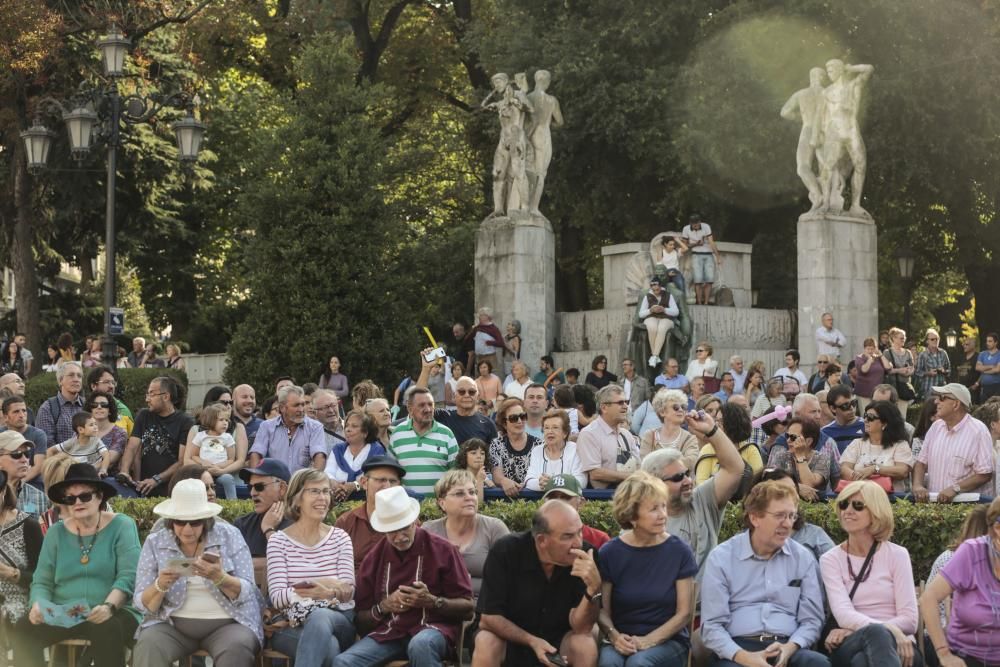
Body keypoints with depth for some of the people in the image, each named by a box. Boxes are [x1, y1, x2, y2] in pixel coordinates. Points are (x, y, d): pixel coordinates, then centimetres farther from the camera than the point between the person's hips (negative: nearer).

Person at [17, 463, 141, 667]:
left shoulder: (121, 526, 1)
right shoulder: (56, 532, 12)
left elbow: (128, 577, -9)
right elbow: (42, 582, 9)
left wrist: (108, 606, -27)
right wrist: (38, 604, -14)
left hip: (114, 613, -3)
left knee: (108, 629, -38)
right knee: (24, 635, -25)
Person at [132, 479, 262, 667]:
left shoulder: (229, 536, 0)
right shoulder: (155, 542, 2)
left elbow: (246, 593, -5)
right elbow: (143, 605, 1)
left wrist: (219, 577, -25)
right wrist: (160, 586, -21)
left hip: (226, 623, -1)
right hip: (173, 624, 1)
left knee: (236, 648, -32)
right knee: (148, 645, -30)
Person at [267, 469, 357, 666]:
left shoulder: (340, 538, 12)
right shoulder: (279, 541, 5)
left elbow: (348, 591, 2)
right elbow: (277, 598, -6)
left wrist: (329, 592, -22)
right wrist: (325, 584, -19)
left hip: (339, 620, 2)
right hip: (294, 626, -2)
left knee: (320, 617, -38)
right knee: (329, 648, -39)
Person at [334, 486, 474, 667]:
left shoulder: (442, 550, 4)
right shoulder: (374, 558, 13)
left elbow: (467, 607, 2)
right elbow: (361, 620, 17)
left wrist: (432, 601, -14)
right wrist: (384, 607, -4)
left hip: (433, 627, -3)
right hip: (388, 632, 3)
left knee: (421, 645, -40)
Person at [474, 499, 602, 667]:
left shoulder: (586, 555, -19)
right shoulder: (505, 552, -22)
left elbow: (581, 627, -21)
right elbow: (489, 617, -16)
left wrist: (594, 588, -38)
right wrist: (532, 641, -26)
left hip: (560, 639, 1)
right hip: (509, 637, -1)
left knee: (586, 645, -28)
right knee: (485, 644, -31)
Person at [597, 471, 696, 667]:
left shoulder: (679, 552, -2)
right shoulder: (610, 553, 1)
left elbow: (685, 612, -1)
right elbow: (603, 610, 2)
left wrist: (648, 640, -15)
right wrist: (614, 635, -20)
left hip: (667, 640, -1)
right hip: (623, 642, 1)